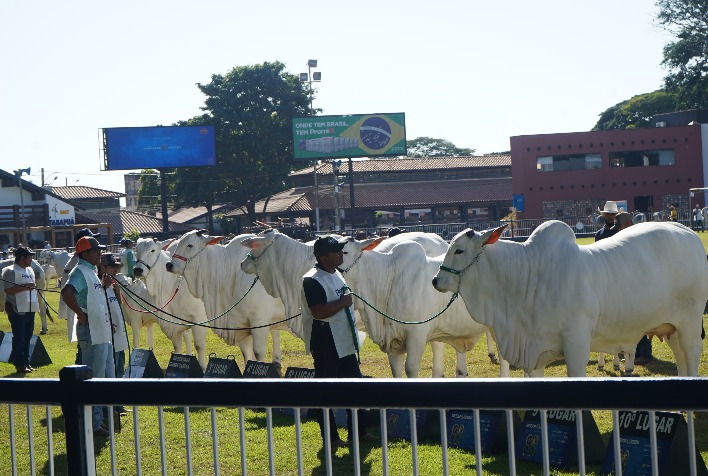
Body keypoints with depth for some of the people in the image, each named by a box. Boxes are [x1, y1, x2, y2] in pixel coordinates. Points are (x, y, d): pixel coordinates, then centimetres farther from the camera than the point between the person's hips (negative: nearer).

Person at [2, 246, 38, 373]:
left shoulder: (30, 270, 17)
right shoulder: (11, 271, -9)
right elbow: (8, 290, -18)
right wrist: (25, 287, -21)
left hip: (30, 309, 8)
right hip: (17, 310, -8)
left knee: (27, 337, 11)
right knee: (19, 338, -6)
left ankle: (26, 362, 18)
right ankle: (20, 364, -2)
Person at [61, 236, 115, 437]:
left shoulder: (91, 272, 16)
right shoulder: (81, 272, -15)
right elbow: (66, 292, -32)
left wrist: (103, 285, 11)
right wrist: (81, 314, -24)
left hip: (103, 332, 11)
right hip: (91, 332, -11)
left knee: (108, 377, 16)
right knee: (94, 379, -4)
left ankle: (99, 420, 24)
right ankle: (93, 425, 2)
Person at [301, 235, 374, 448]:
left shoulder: (336, 275, 11)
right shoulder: (313, 280, -18)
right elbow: (319, 312, -28)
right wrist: (343, 302, -20)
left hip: (345, 343, 9)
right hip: (325, 346, -9)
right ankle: (330, 437, 8)